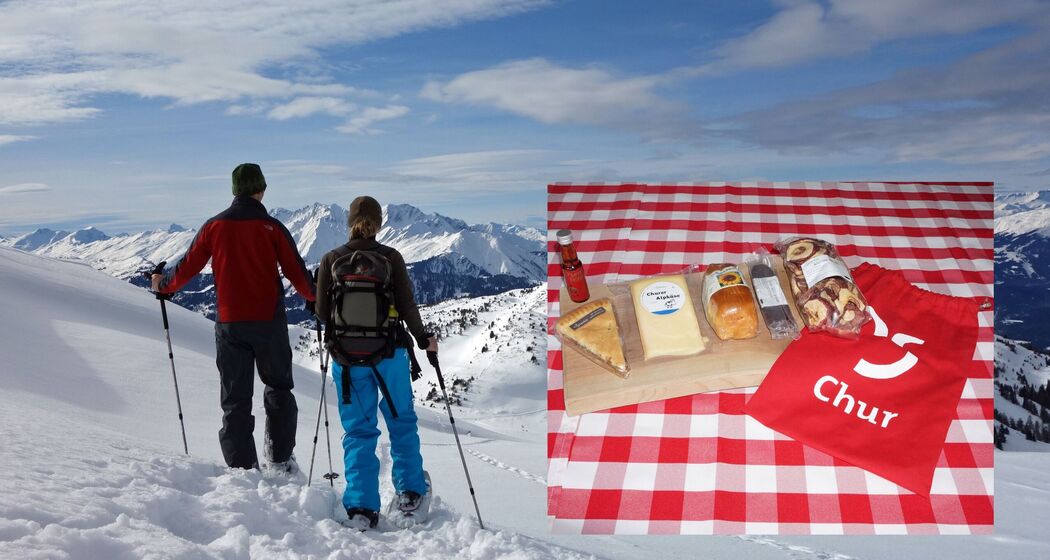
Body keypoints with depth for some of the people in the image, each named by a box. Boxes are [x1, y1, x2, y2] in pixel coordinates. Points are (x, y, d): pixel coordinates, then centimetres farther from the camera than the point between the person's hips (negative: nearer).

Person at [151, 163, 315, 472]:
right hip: (269, 322, -1)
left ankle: (241, 467, 6)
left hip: (229, 324, 2)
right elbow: (297, 273, -3)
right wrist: (316, 296, 16)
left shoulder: (215, 226, 1)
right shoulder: (272, 227, -5)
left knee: (235, 399, 8)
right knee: (278, 388, 16)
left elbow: (188, 267, 7)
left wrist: (163, 284, 26)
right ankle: (280, 460, 14)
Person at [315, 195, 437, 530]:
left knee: (359, 431, 10)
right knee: (401, 421, 18)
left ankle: (361, 507, 5)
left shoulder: (331, 260, -4)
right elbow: (407, 306, -7)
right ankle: (409, 492, 24)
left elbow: (322, 312, -3)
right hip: (390, 352, 0)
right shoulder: (391, 257, -6)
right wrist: (423, 339, 9)